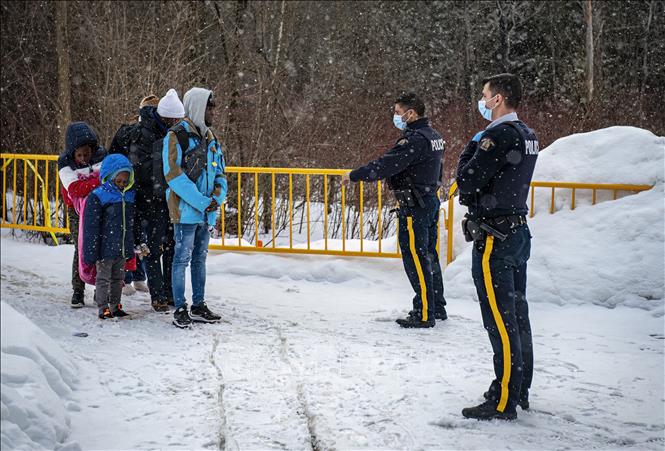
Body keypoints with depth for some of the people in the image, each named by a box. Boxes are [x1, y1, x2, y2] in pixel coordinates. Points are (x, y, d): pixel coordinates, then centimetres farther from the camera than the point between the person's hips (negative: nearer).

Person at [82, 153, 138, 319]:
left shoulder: (129, 195, 6)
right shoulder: (98, 197, -13)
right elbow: (91, 226, -13)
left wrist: (131, 248, 18)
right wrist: (91, 252, -15)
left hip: (122, 249, 6)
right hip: (105, 249, -6)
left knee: (118, 278, 15)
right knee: (103, 278, 3)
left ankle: (115, 306, 26)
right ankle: (103, 308, 9)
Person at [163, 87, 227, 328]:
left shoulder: (210, 139, 14)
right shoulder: (176, 136, -9)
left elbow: (220, 172, 18)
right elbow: (174, 175, -16)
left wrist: (218, 196, -3)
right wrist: (202, 202, -18)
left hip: (208, 211, 7)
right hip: (185, 210, -7)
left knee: (200, 257, 13)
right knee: (183, 258, -2)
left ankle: (198, 306, 21)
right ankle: (180, 309, 4)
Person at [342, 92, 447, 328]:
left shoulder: (415, 139, -19)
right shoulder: (433, 136, 12)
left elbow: (387, 164, -24)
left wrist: (354, 175, -17)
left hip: (415, 206, -10)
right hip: (431, 201, 10)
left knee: (415, 258, -4)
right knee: (429, 256, 16)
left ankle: (424, 314, 0)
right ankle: (437, 307, 24)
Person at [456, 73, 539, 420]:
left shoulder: (499, 136, -18)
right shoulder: (526, 136, 12)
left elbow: (467, 181, -18)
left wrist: (472, 148, -4)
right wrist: (479, 148, 5)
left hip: (494, 238, -10)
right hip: (518, 232, 10)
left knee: (500, 320, -6)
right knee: (517, 315, 15)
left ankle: (503, 402, -2)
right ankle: (519, 389, 25)